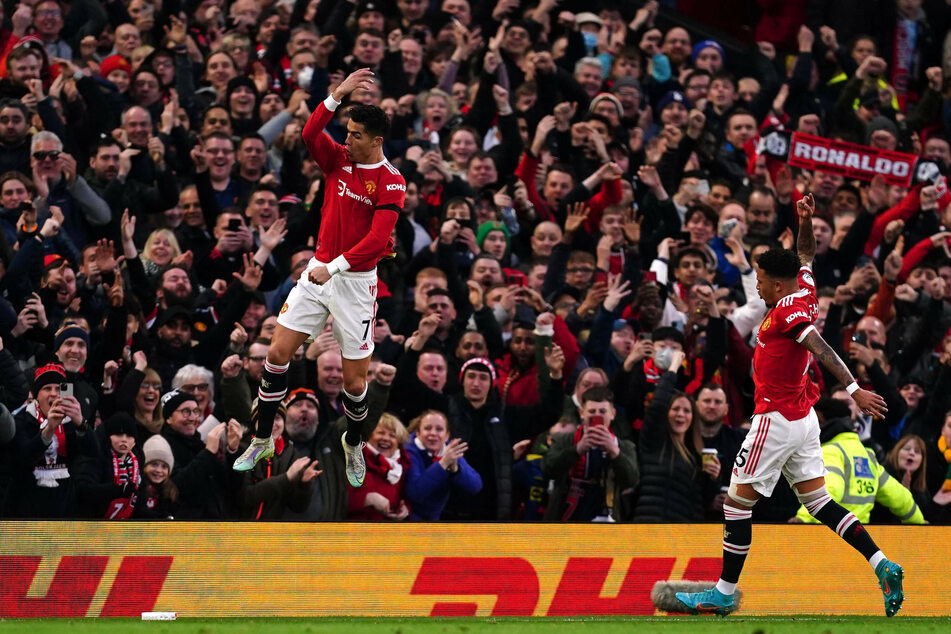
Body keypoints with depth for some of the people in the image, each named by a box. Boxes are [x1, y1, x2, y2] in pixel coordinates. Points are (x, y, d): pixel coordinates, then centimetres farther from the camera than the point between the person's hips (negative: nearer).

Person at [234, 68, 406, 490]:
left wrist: (333, 267, -27)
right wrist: (337, 96, -26)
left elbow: (377, 240, -21)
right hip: (318, 272, 4)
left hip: (354, 281, -4)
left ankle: (353, 443, 29)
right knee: (278, 352, -2)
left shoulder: (391, 183, -13)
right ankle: (262, 440, 10)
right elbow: (310, 135, -17)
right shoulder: (339, 159, 2)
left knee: (355, 380, 1)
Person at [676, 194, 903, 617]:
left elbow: (820, 349, -28)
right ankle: (882, 566, -2)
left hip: (776, 420, -9)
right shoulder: (805, 293, 6)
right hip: (804, 419, 9)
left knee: (738, 502, 0)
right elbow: (806, 257, 26)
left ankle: (724, 593, 5)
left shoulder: (785, 309, -18)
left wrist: (854, 390, -37)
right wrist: (805, 223, 10)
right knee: (819, 502, 9)